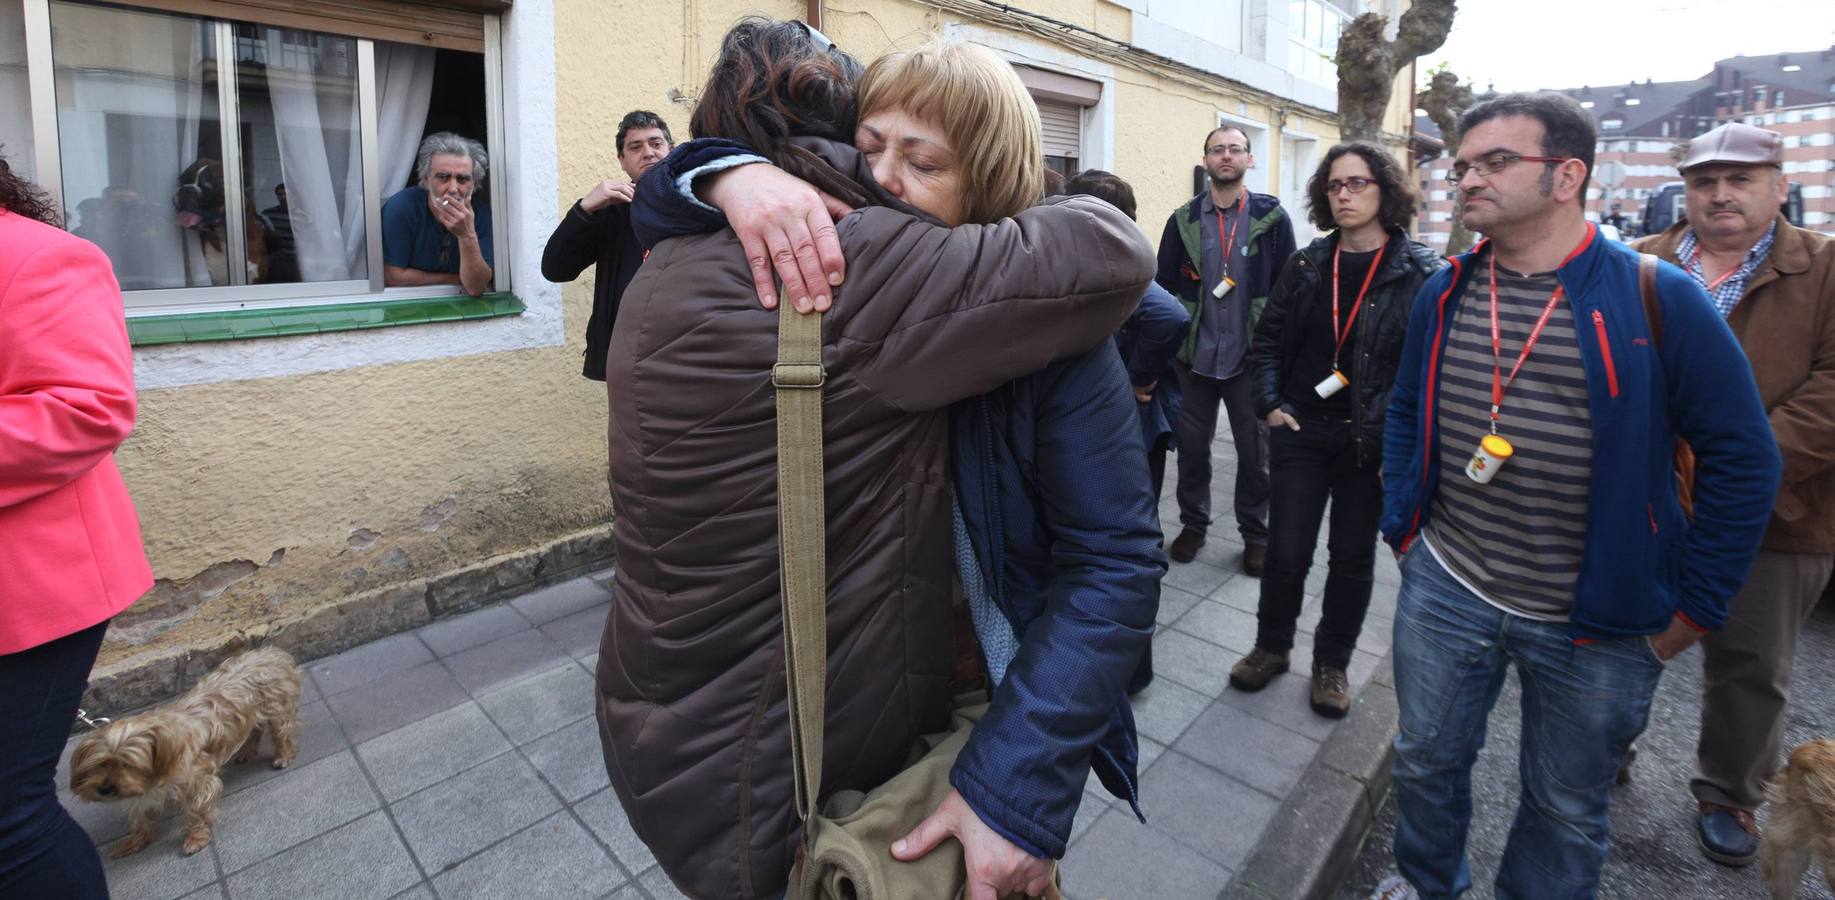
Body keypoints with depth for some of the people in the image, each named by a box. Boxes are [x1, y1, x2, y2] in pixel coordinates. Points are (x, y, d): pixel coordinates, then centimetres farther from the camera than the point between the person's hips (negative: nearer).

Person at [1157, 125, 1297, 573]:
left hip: (1252, 356, -1)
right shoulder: (1183, 220, 4)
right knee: (1192, 445, 11)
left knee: (1254, 449, 9)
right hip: (1195, 356, 1)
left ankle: (1255, 533, 24)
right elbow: (1163, 286, 1)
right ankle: (1193, 523, 28)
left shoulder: (1272, 217, 0)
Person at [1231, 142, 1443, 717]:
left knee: (1353, 557, 11)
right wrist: (1270, 404, -2)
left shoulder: (1421, 273, -5)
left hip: (1372, 443, -1)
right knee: (1286, 552, 4)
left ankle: (1333, 663, 31)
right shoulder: (1306, 265, 4)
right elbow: (1267, 340, 9)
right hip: (1301, 431, 2)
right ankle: (1271, 647, 28)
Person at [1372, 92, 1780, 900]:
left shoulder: (1659, 301, -13)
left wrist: (1692, 607, -7)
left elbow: (1743, 460, -7)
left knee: (1567, 807, 18)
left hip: (1599, 622, -2)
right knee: (1425, 759, 18)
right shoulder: (1443, 295, -1)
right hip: (1443, 591, 3)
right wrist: (1401, 524, 5)